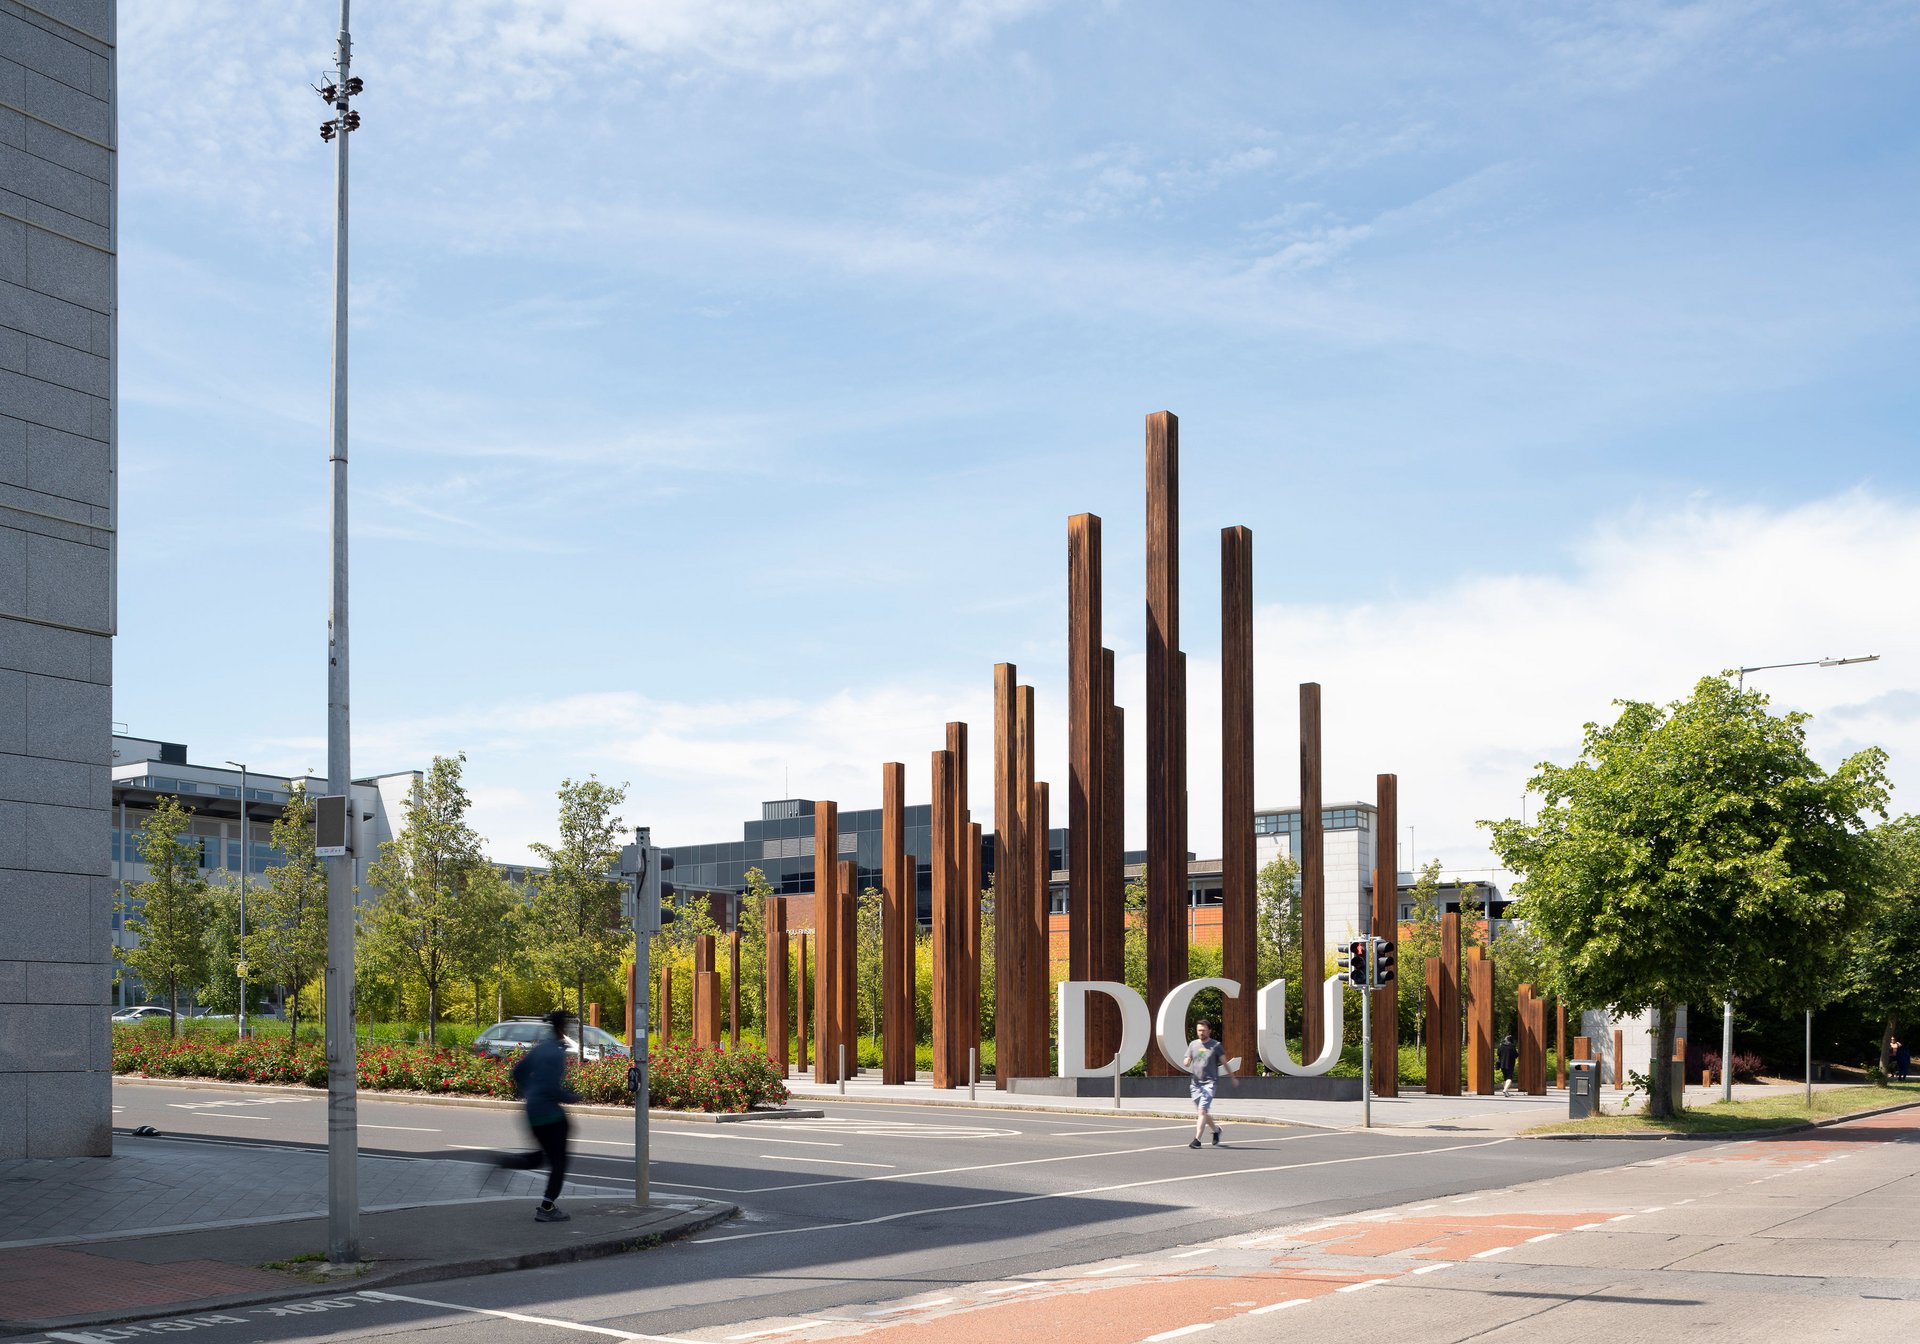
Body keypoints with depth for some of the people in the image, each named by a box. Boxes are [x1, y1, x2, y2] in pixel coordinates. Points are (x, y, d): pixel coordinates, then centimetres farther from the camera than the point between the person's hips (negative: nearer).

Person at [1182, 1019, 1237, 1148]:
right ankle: (1216, 1129, 37)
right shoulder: (1193, 1044, 11)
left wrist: (1233, 1078, 14)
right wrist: (1186, 1062, -14)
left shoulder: (1216, 1045, 2)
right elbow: (1186, 1062, 10)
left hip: (1210, 1083, -5)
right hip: (1195, 1083, 5)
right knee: (1203, 1112, 12)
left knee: (1202, 1111, -15)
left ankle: (1197, 1140, -18)